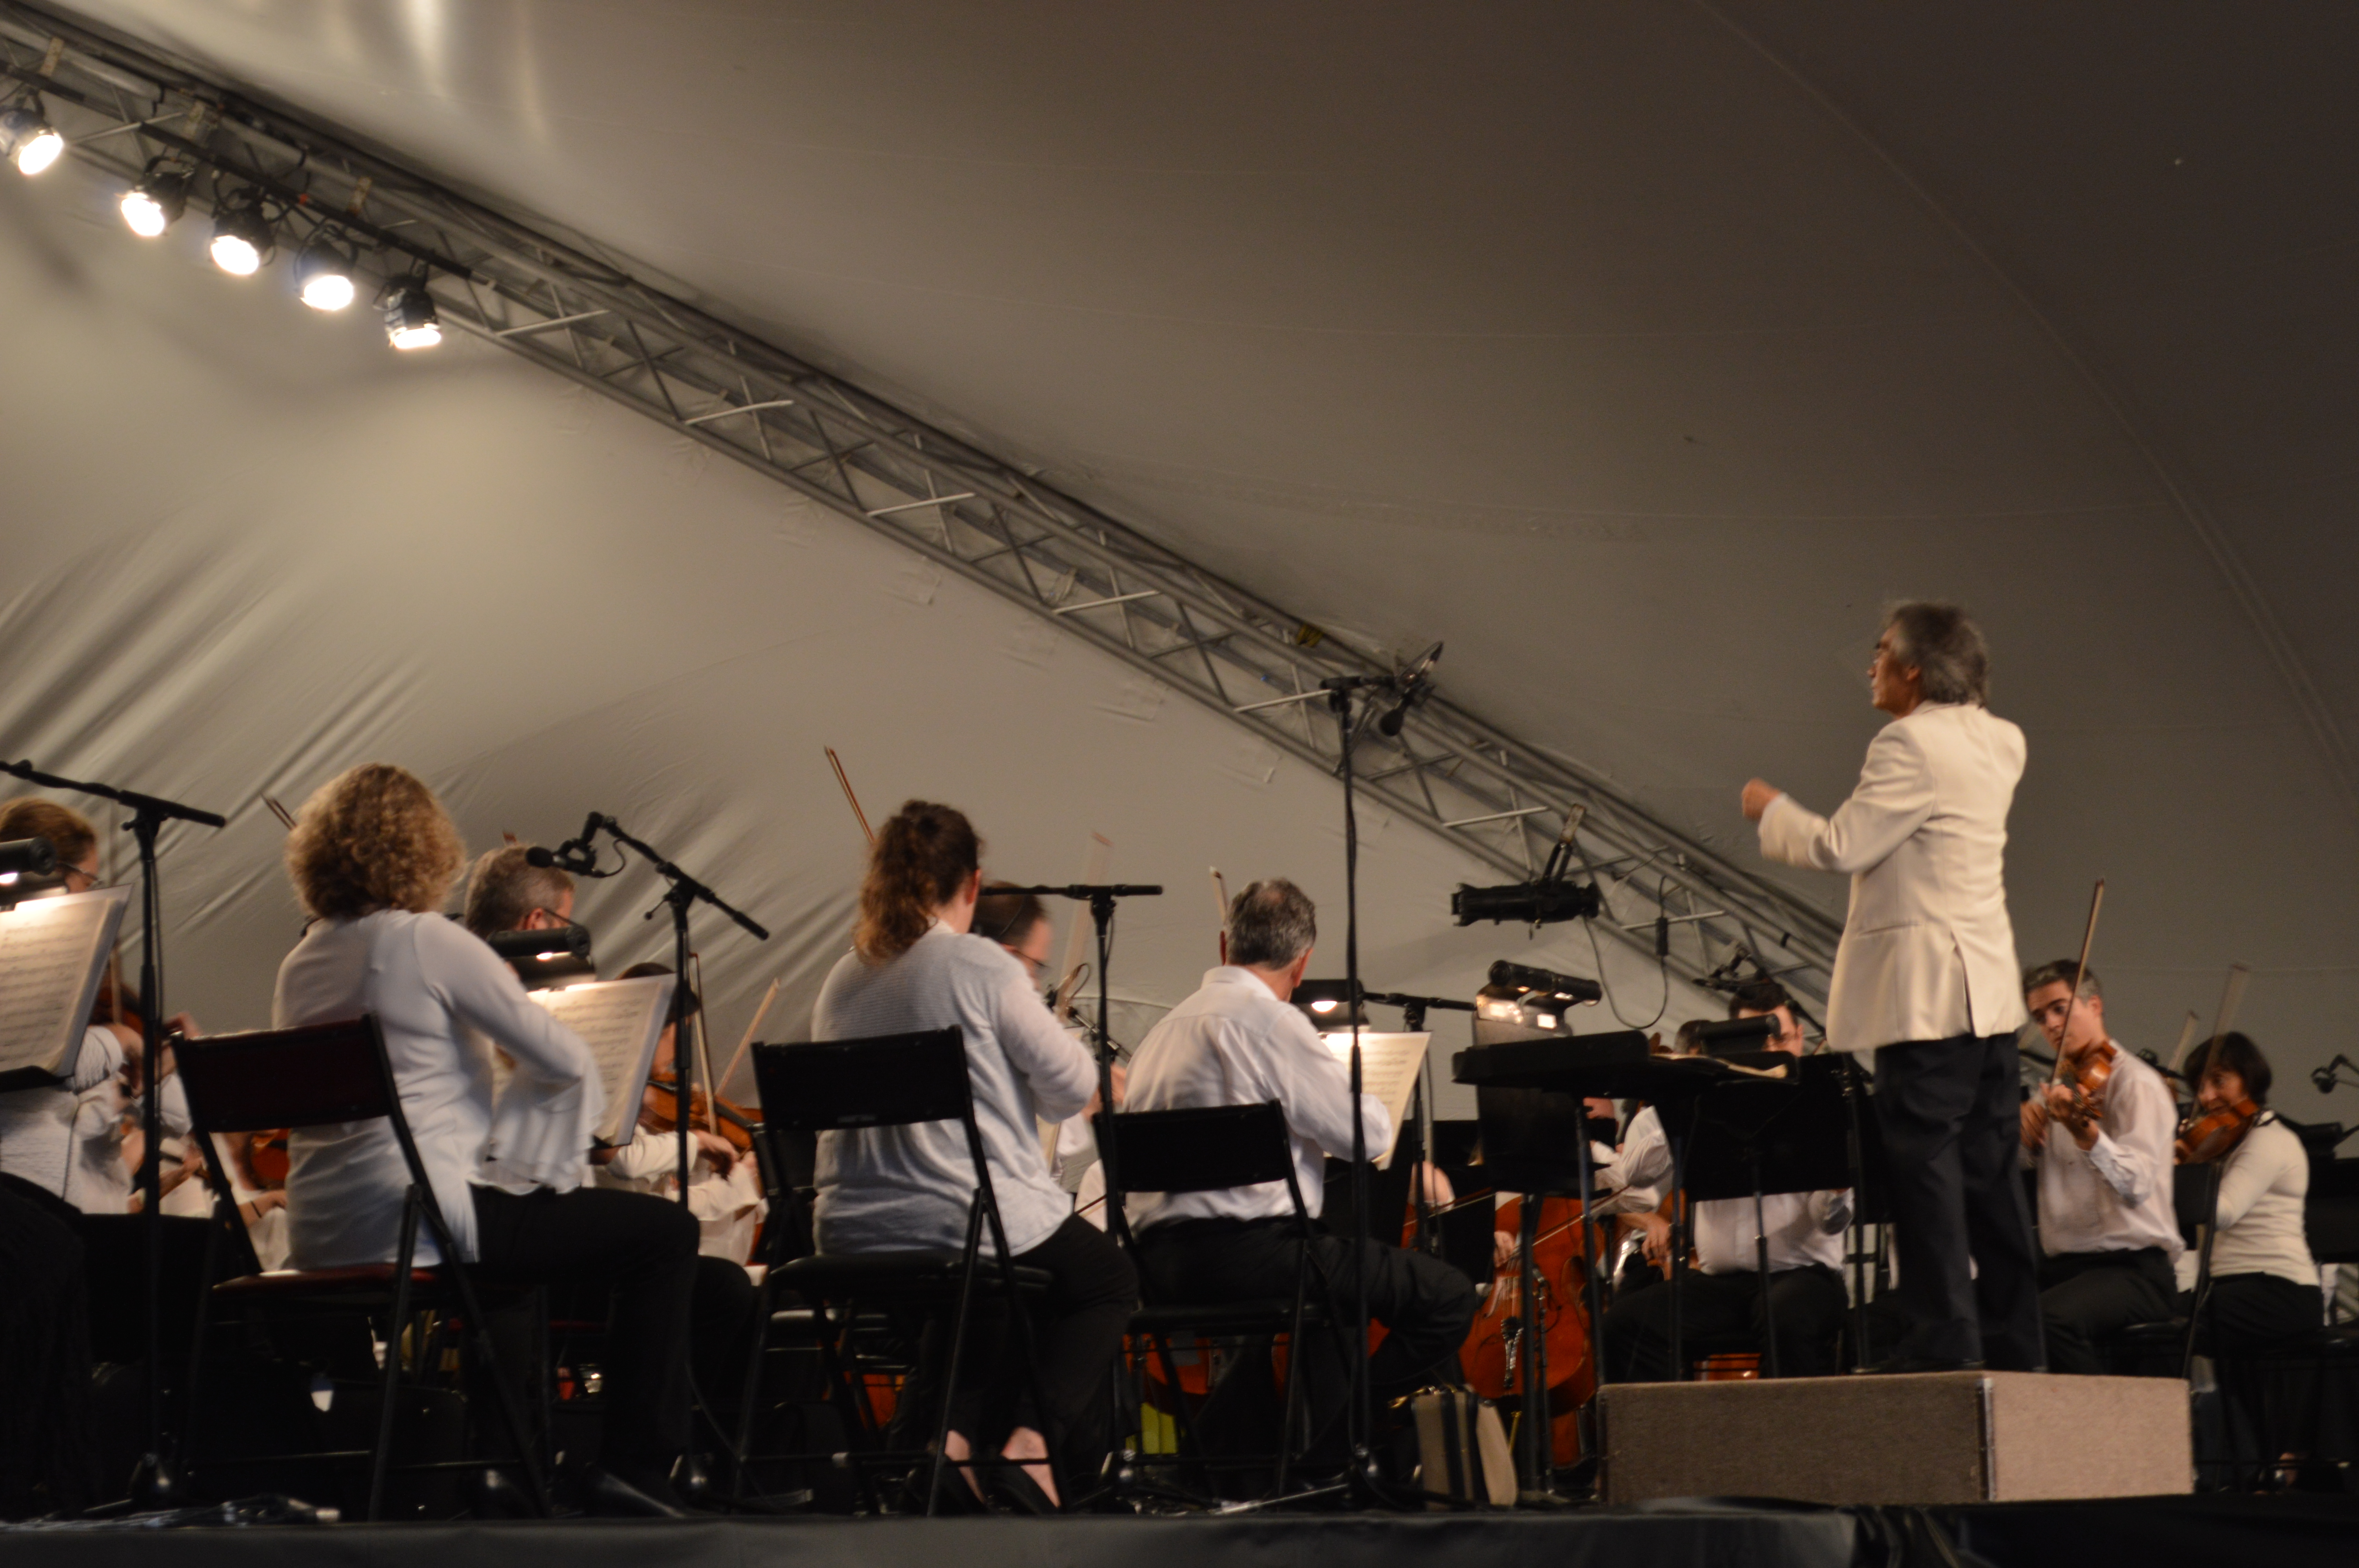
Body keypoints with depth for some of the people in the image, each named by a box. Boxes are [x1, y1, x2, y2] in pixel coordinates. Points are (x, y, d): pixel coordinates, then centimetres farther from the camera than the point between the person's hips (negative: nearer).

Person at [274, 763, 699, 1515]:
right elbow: (564, 1059, -11)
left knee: (516, 1224, 37)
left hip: (319, 1237, 9)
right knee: (664, 1231, 2)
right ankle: (634, 1466, -2)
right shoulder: (428, 942, -11)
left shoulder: (299, 965, 12)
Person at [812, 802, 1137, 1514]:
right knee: (1111, 1281, 21)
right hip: (972, 1220, -6)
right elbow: (1072, 1086, -8)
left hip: (855, 1238, 6)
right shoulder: (981, 967, -13)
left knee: (990, 1297, 34)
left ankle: (954, 1433, 10)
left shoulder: (841, 981, 5)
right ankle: (1031, 1441, 1)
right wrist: (1050, 1034, 14)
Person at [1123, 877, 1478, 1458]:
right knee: (1448, 1296, -5)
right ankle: (1325, 1451, 0)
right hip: (1244, 1251, -10)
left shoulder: (1168, 1025, 15)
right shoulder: (1270, 1020, -10)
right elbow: (1370, 1135, -9)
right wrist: (1348, 1079, 11)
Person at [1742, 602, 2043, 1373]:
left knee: (1923, 1158, -6)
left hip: (1927, 990, -9)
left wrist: (1772, 809, 1)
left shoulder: (1911, 745, -15)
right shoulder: (1997, 743, 13)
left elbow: (1840, 847, -18)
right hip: (1990, 988, 9)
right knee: (1988, 1169, 11)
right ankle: (2012, 1342, 14)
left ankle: (1946, 1335, -6)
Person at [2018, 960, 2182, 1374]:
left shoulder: (2136, 1083, -6)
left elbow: (2137, 1186, -22)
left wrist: (2086, 1134, -40)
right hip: (2062, 1265, 7)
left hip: (2131, 1266, -7)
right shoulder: (2061, 1088, 20)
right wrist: (2025, 1121, -4)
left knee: (2049, 1318, -35)